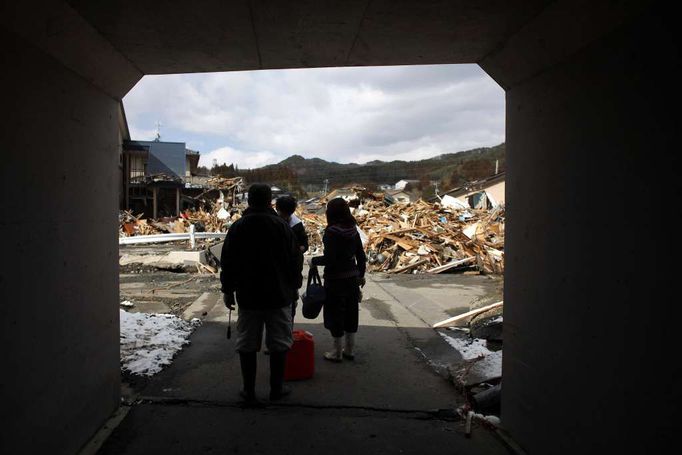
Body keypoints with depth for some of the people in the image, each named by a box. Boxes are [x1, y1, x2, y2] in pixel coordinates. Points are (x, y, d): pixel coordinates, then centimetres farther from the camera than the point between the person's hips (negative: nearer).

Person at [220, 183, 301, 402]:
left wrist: (228, 290, 12)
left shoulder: (237, 227, -1)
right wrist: (294, 286, 12)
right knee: (278, 343, 9)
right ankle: (276, 388, 16)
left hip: (247, 296, 1)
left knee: (247, 344, 10)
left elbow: (227, 263, 2)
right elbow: (294, 260, 0)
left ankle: (249, 390, 16)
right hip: (279, 296, -1)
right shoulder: (282, 226, -5)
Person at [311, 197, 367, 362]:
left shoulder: (332, 231, -17)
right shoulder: (353, 230, 3)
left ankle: (337, 353, 15)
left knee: (335, 313, 6)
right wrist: (361, 275, 19)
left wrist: (314, 260, -4)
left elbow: (329, 259, -21)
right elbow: (361, 255, 8)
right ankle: (350, 350, 26)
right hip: (352, 277, 7)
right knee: (350, 313, 15)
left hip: (336, 278, -7)